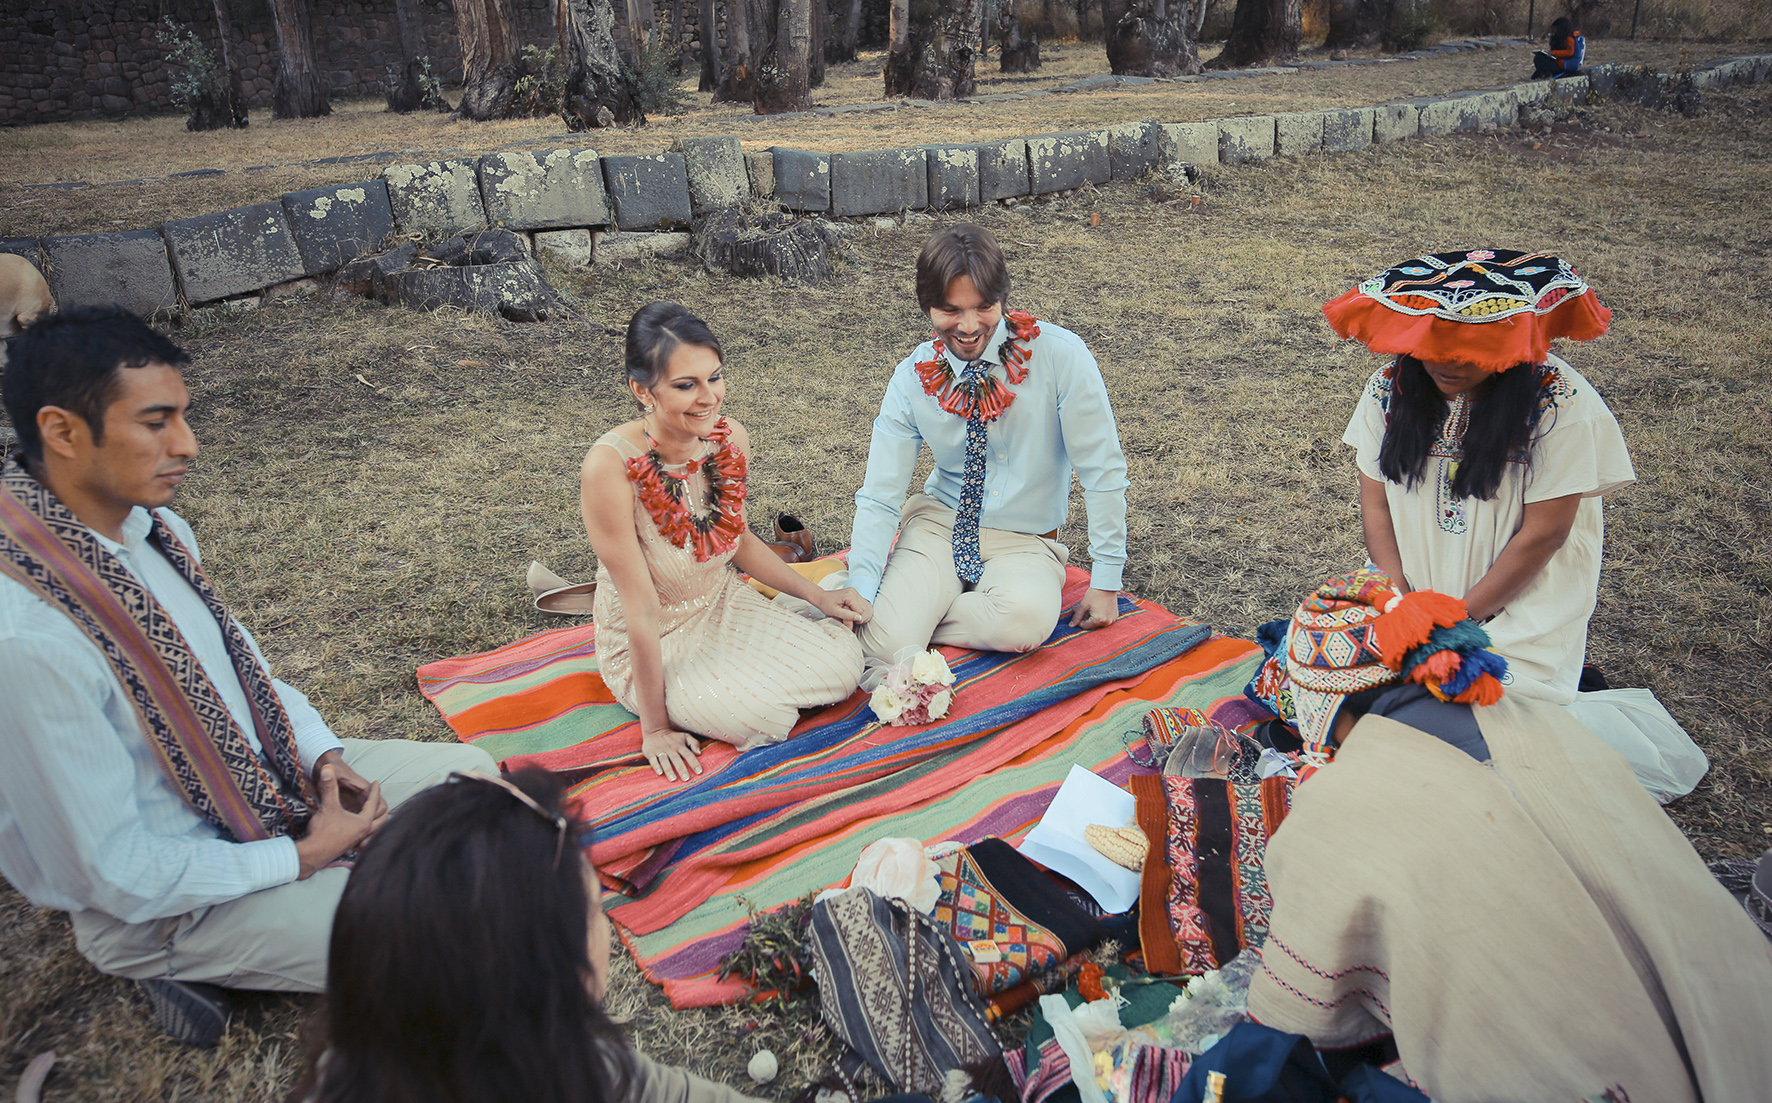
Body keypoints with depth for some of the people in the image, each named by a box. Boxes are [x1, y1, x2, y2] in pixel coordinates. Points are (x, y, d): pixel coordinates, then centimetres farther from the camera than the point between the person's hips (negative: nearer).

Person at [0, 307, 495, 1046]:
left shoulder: (155, 528, -6)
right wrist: (299, 858, -16)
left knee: (471, 772, 8)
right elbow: (118, 874, -26)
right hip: (161, 903, -8)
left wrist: (323, 752, -4)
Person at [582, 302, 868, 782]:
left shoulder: (730, 439, -11)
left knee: (842, 663, -12)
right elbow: (641, 609, -26)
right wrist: (655, 728, -19)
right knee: (756, 715, -29)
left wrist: (816, 595, 4)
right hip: (651, 645, -5)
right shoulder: (611, 467, -30)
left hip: (725, 606, 6)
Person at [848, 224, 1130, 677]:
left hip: (1025, 542, 0)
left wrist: (1105, 581, -9)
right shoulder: (912, 380, -7)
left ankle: (918, 617, -10)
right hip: (939, 525, 0)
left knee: (1025, 620, -35)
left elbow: (1102, 472, -10)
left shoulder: (1059, 356, -16)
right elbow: (878, 498, -8)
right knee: (886, 647, -27)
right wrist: (861, 596, -22)